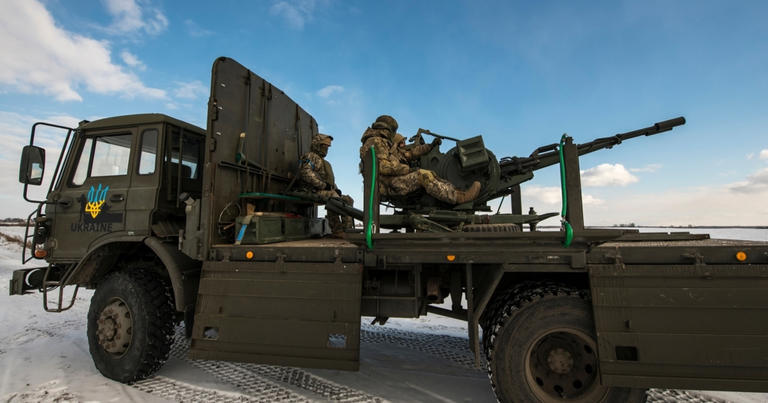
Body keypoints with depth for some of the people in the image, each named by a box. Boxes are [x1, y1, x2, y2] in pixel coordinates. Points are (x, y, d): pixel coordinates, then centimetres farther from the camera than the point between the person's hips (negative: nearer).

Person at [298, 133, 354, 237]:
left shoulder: (323, 161, 30)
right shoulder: (311, 156, -1)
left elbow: (330, 180, 30)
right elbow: (306, 173, -20)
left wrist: (335, 188, 9)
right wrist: (323, 185, -20)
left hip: (324, 190, 10)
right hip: (313, 191, -10)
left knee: (348, 200, 1)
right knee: (333, 197, -34)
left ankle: (347, 228, -8)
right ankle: (337, 230, -31)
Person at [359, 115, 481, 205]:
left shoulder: (385, 144, 28)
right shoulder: (376, 142, -5)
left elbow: (407, 153, 23)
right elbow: (382, 166, -19)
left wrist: (430, 146, 19)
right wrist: (408, 169, -15)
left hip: (394, 180, 10)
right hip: (390, 184, -10)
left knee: (430, 175, 2)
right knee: (423, 176, -25)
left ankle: (457, 191, -12)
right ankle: (458, 197, -29)